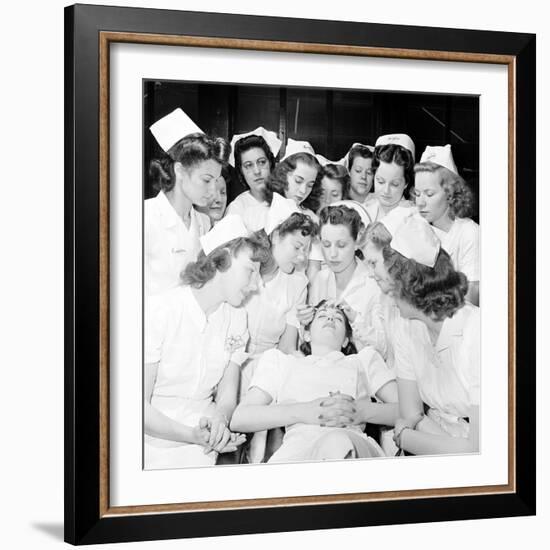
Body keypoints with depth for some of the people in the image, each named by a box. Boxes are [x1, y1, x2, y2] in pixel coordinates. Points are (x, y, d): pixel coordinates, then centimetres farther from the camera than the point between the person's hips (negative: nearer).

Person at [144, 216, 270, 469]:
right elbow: (138, 407, -15)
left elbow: (227, 397, 6)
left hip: (201, 452, 6)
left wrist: (218, 419, -18)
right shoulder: (158, 311, -14)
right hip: (152, 449, -5)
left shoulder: (236, 317, 7)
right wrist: (192, 434, -29)